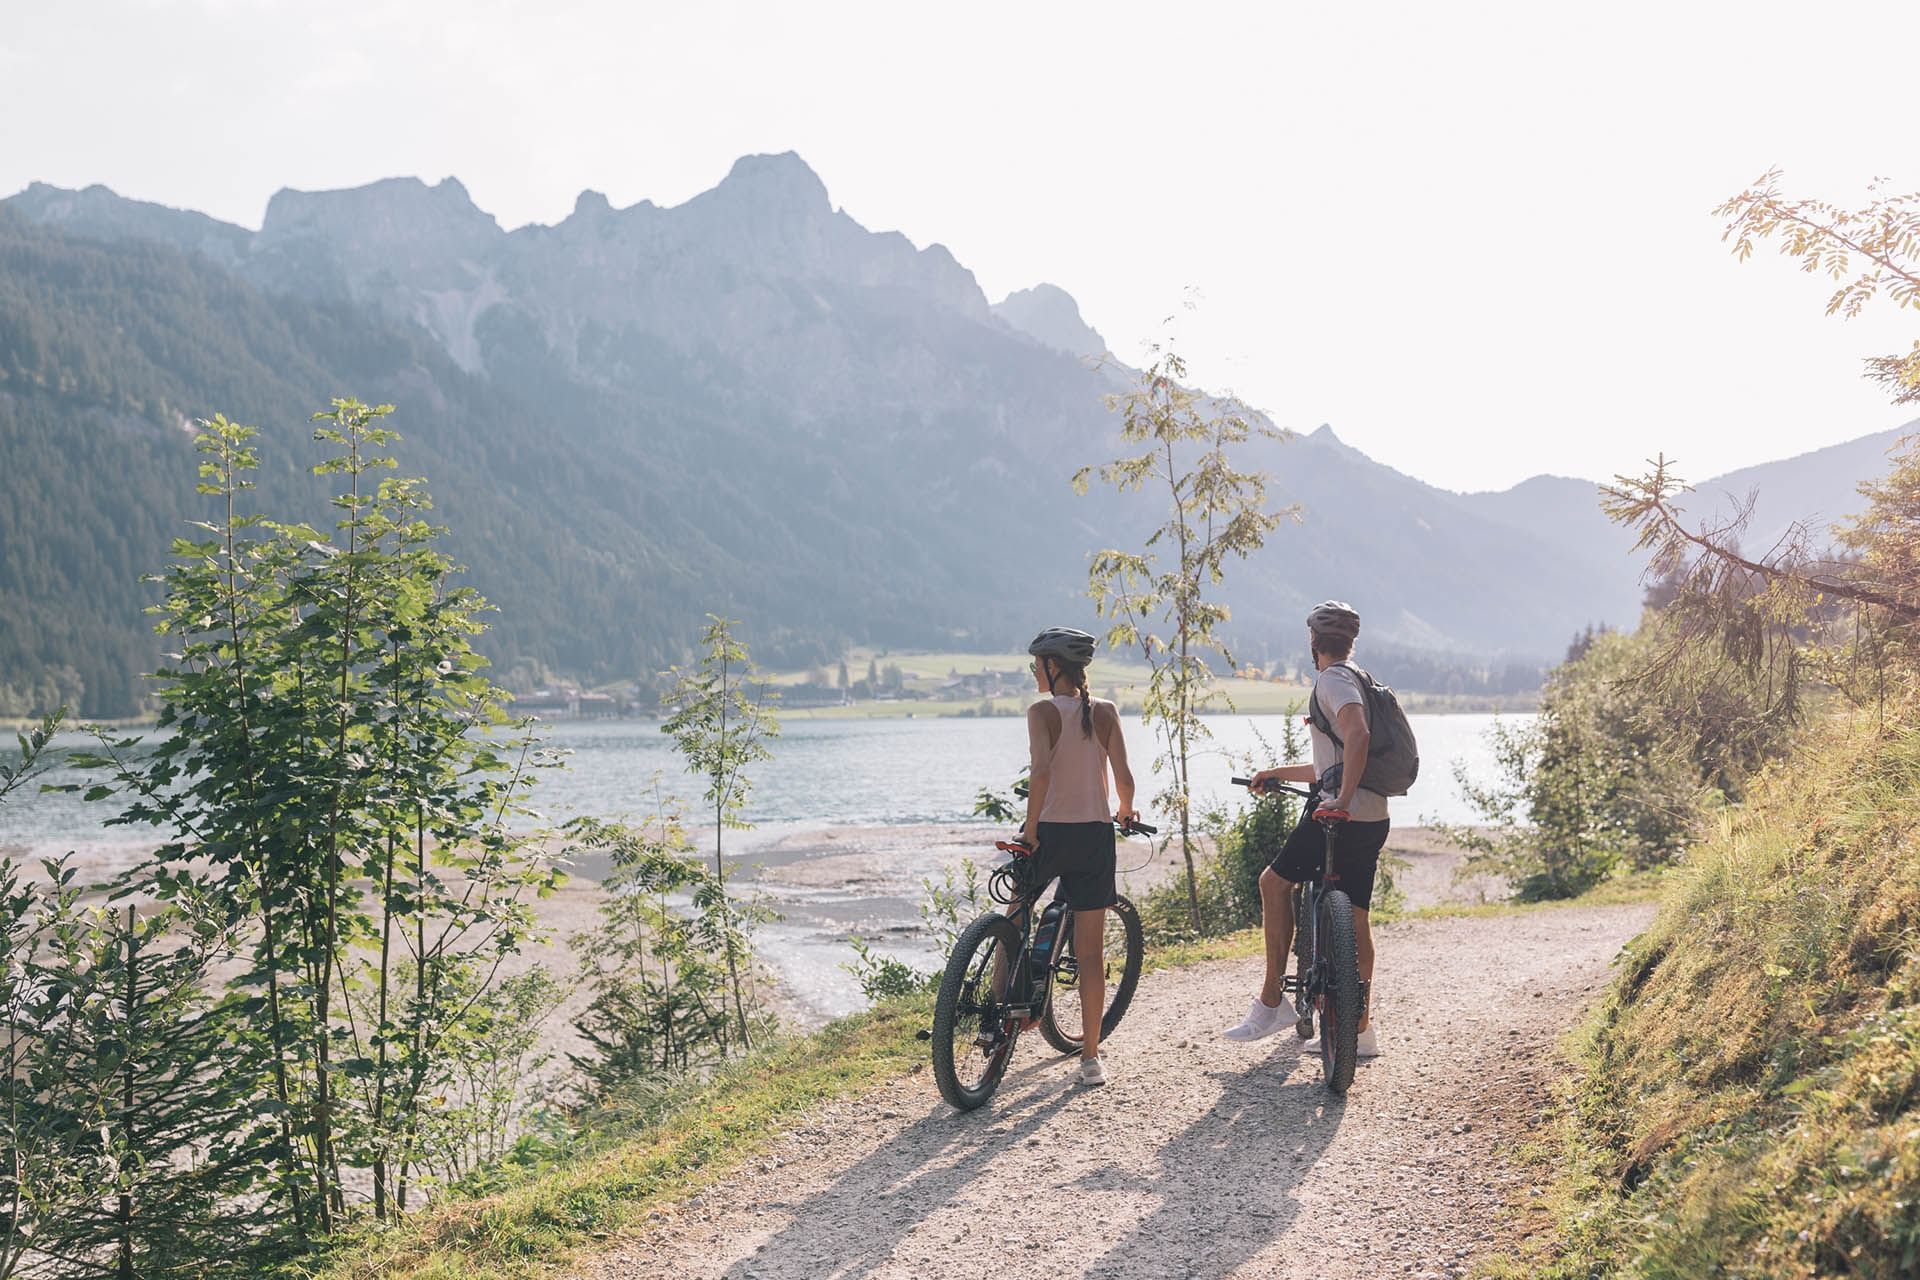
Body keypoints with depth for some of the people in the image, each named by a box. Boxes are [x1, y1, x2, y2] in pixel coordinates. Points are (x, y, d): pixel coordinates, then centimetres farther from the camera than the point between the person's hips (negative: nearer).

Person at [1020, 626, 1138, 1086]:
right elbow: (1124, 778, -2)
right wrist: (1125, 811, 18)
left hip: (1049, 832, -3)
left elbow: (1040, 772, -21)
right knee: (1090, 953, 6)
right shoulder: (1106, 712, 3)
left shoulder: (1042, 711, -7)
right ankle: (1091, 1057, 8)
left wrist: (1030, 828, -14)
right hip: (1095, 836, 3)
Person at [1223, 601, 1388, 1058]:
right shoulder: (1357, 681, 24)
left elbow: (1357, 735, -26)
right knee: (1355, 917, 11)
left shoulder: (1332, 679, -6)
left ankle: (1272, 1001, 1)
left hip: (1341, 815, -9)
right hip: (1374, 817, 9)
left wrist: (1341, 800, -29)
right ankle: (1360, 1030, 16)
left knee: (1274, 881, 1)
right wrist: (1276, 773, 33)